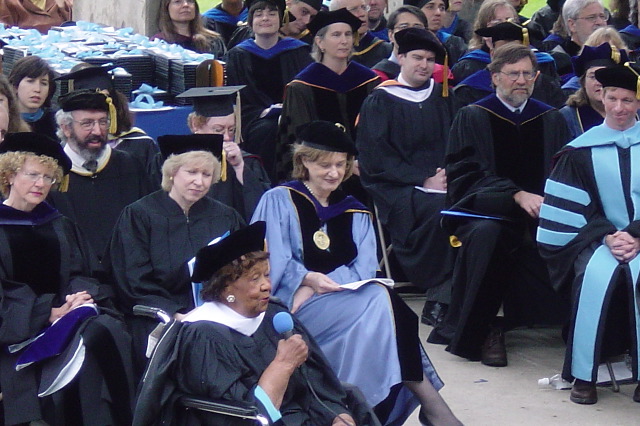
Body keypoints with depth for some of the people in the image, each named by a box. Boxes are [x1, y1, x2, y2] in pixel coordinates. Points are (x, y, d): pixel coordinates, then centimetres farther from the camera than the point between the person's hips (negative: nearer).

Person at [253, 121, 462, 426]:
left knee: (382, 298, -32)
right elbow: (274, 263, -5)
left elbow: (364, 269, 4)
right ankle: (427, 398, -35)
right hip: (291, 304, -4)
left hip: (345, 300, 4)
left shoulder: (355, 214, 19)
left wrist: (317, 287, -14)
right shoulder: (278, 201, 6)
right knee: (379, 301, -30)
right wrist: (308, 279, -24)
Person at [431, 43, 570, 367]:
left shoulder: (551, 120, 14)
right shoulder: (472, 118, 4)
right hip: (486, 210, -3)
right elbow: (467, 175, -6)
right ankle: (481, 329, -24)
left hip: (540, 214, 3)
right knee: (486, 234, -38)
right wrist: (517, 196, -21)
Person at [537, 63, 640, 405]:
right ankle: (584, 375, -24)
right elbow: (577, 208, 2)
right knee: (597, 274, -34)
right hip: (597, 237, 0)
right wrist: (607, 236, -12)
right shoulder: (582, 150, 8)